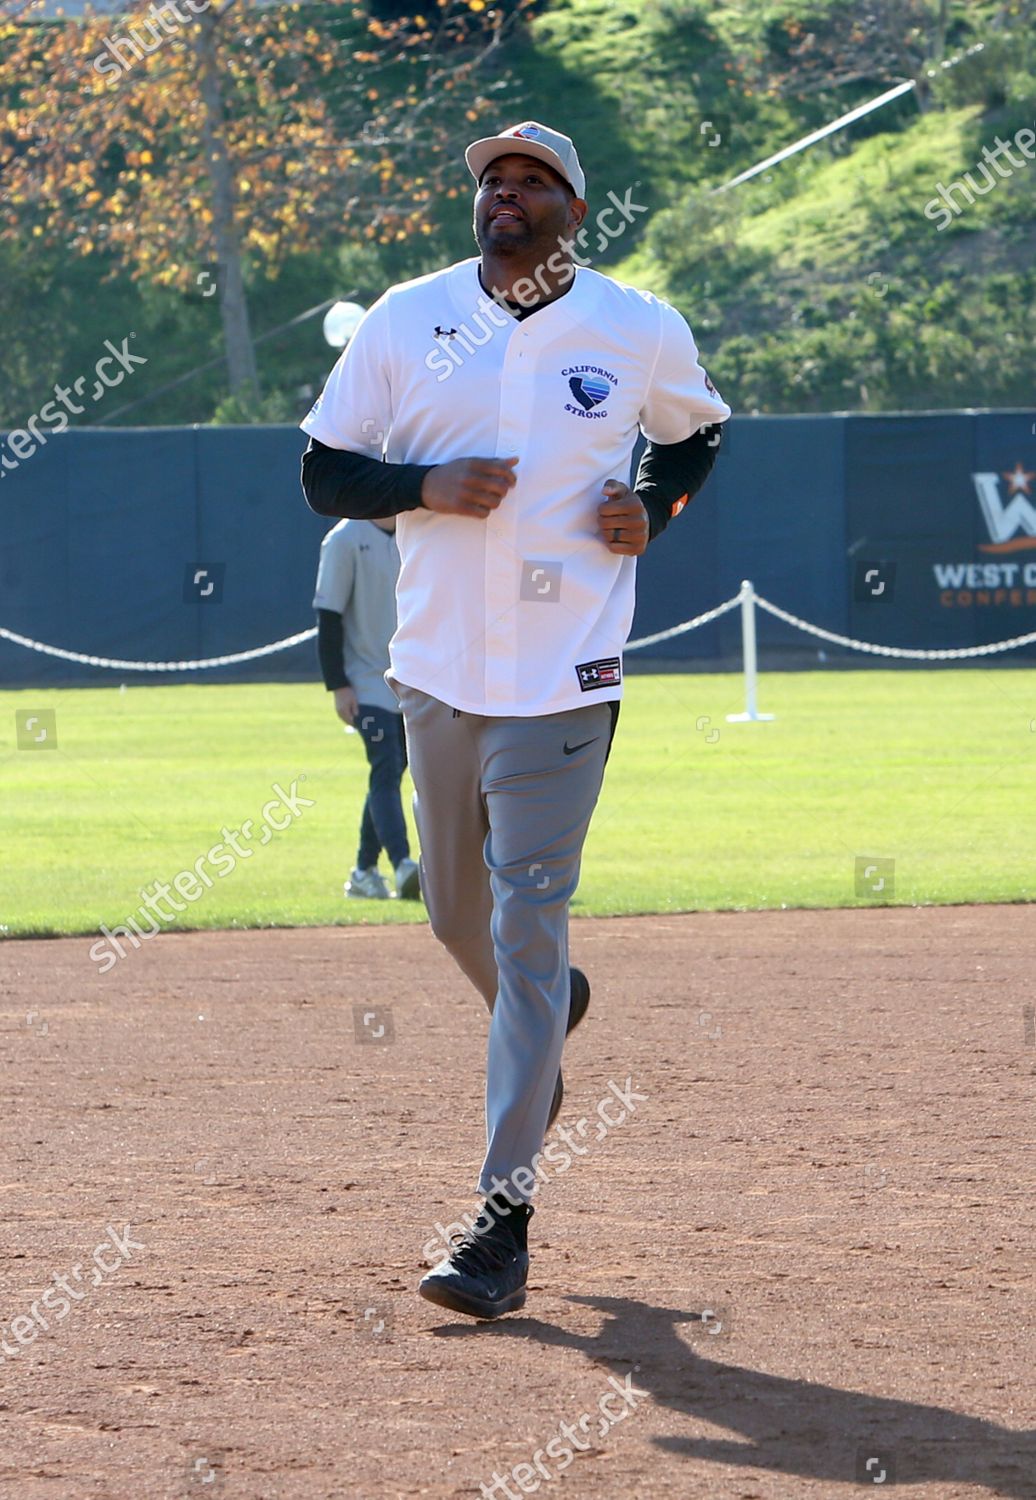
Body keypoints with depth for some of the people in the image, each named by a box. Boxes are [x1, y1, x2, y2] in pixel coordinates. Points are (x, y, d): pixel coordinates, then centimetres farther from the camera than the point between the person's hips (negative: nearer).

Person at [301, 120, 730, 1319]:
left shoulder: (643, 331, 0)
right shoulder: (405, 321, 1)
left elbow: (694, 435, 18)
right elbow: (323, 473, 3)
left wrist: (650, 509, -2)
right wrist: (426, 484, -16)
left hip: (561, 680, -3)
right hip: (436, 669, 3)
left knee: (526, 932, -9)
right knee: (457, 914, 16)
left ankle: (505, 1215, -7)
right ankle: (545, 1016, 51)